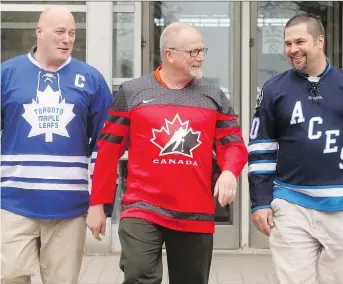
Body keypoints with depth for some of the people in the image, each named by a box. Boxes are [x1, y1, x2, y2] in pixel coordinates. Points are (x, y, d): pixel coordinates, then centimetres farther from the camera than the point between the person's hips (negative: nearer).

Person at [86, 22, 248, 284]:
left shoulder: (214, 96, 8)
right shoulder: (132, 92, 2)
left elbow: (233, 143, 9)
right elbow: (109, 151, 4)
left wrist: (229, 171, -14)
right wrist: (98, 203, 4)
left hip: (196, 216, 3)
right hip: (142, 210, -3)